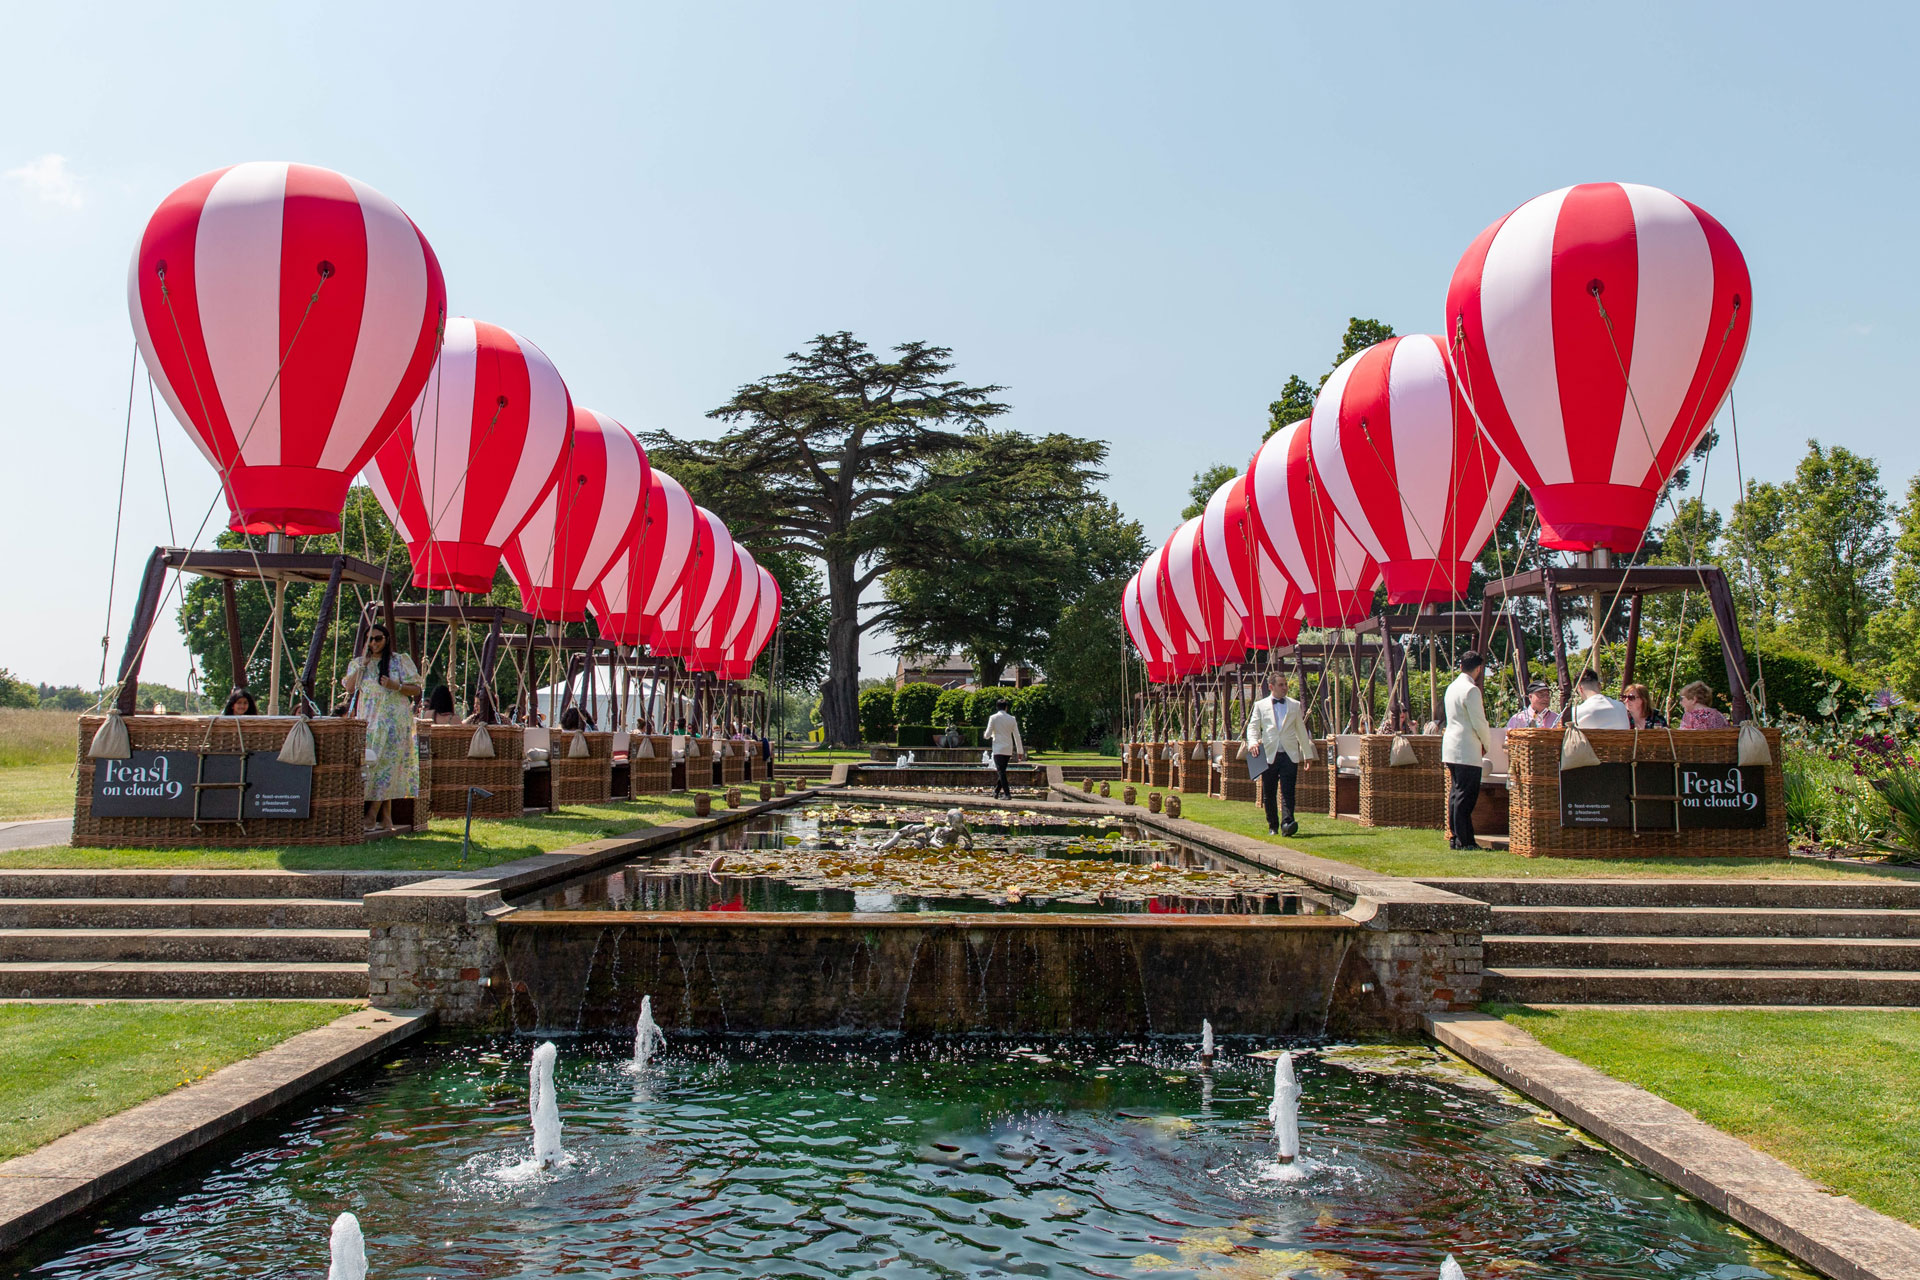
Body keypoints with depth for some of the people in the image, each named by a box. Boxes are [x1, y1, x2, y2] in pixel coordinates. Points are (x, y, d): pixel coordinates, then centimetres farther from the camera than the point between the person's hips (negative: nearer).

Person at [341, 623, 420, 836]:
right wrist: (362, 666, -4)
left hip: (394, 719, -4)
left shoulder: (400, 661, 4)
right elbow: (350, 688, 1)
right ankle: (386, 819, 2)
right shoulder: (358, 663, 15)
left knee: (386, 762, -13)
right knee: (371, 761, -1)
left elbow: (416, 690, 1)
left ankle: (372, 814, -13)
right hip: (368, 720, 4)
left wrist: (396, 686, -16)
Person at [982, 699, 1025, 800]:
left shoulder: (993, 718, -4)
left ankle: (1007, 794, -15)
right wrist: (1020, 751, 13)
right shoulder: (1011, 719, 7)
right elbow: (1017, 736, 8)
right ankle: (996, 792, 21)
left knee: (1001, 772, -6)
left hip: (998, 749, -5)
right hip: (1009, 750, 5)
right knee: (1002, 771, 15)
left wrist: (985, 734, 20)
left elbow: (988, 735, -5)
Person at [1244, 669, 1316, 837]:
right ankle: (1273, 826, 17)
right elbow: (1253, 727, 3)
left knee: (1287, 792, -13)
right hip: (1269, 755, 0)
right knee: (1268, 794, 5)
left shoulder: (1295, 705, 14)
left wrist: (1307, 753, 18)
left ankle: (1287, 824, -22)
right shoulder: (1260, 705, 9)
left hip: (1290, 755, 0)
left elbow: (1301, 730, 18)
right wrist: (1253, 742, -18)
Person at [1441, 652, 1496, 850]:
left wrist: (1484, 744, 21)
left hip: (1451, 748, 9)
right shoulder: (1471, 690, -13)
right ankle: (1463, 841, -7)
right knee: (1465, 796, -7)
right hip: (1467, 751, -9)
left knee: (1456, 793, 11)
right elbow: (1479, 723, -14)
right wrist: (1487, 746, 3)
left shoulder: (1452, 687, 14)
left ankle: (1455, 837, 13)